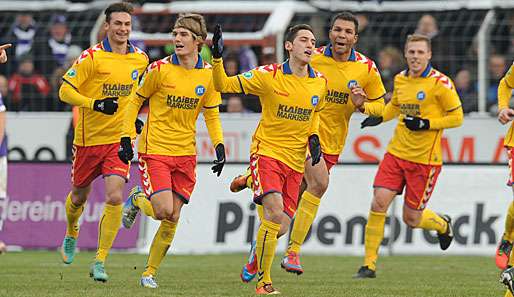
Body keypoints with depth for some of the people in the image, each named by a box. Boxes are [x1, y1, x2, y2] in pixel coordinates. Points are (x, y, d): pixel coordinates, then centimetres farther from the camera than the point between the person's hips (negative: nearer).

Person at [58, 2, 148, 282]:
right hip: (89, 138, -2)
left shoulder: (140, 59, 3)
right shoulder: (92, 57, -12)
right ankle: (71, 235, 48)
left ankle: (99, 262, -9)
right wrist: (95, 104, -25)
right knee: (79, 196, 14)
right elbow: (65, 90, -13)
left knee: (114, 198, -15)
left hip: (120, 139, 2)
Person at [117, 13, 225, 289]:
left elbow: (211, 115, 10)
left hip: (185, 154, 3)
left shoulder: (209, 75, 0)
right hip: (154, 150, -3)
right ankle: (137, 200, 18)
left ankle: (150, 272, 17)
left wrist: (219, 147, -3)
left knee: (172, 219, 2)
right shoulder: (159, 69, -10)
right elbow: (135, 101, 1)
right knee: (163, 211, -16)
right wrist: (126, 138, -5)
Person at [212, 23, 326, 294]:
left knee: (280, 228, 2)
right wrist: (217, 58, -26)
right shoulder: (268, 76, -10)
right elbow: (224, 85, -8)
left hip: (295, 161, 5)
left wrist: (313, 137, 5)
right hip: (267, 151, -5)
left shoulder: (319, 82, 3)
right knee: (275, 212, -24)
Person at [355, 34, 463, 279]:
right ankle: (369, 264, -3)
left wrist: (426, 124, -19)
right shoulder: (400, 79, 7)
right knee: (379, 203, -11)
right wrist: (379, 118, 6)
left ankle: (443, 225, 37)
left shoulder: (440, 83, -11)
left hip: (425, 160, -4)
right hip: (396, 154, 4)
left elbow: (457, 117, -7)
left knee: (411, 219, 2)